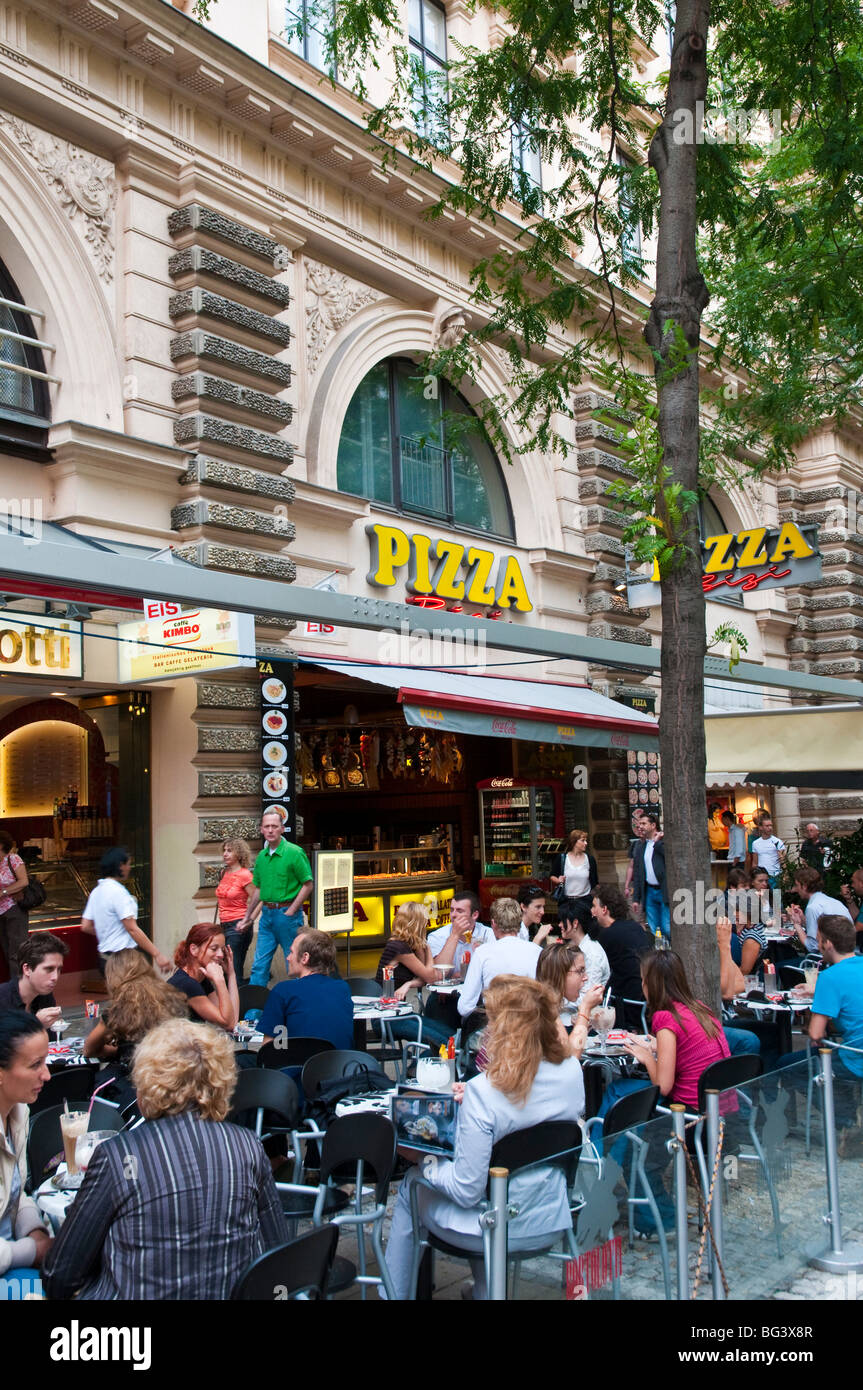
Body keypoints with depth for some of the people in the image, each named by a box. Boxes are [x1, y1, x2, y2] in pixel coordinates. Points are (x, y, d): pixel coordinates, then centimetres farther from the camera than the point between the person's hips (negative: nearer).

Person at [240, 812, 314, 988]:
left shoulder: (294, 852, -10)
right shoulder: (261, 856, 9)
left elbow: (308, 885, -10)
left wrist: (291, 912, -13)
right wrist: (247, 917, 20)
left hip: (287, 913, -6)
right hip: (267, 913, 6)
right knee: (259, 965, 7)